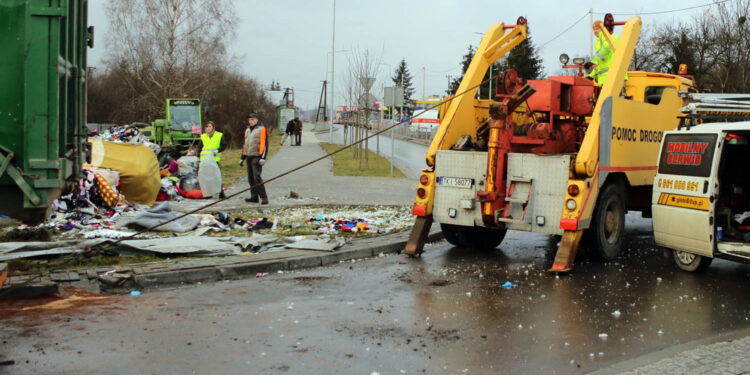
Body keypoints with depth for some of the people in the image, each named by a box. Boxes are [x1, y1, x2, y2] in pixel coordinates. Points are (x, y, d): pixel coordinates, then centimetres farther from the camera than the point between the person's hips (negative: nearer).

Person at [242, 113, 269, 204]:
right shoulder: (247, 130, 18)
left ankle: (263, 197, -13)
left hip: (256, 157, -8)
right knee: (251, 178, 8)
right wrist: (243, 157, 20)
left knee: (257, 177, -15)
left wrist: (262, 157, -21)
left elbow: (264, 144, -13)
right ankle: (254, 197, 14)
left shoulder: (261, 129, -6)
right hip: (249, 157, 8)